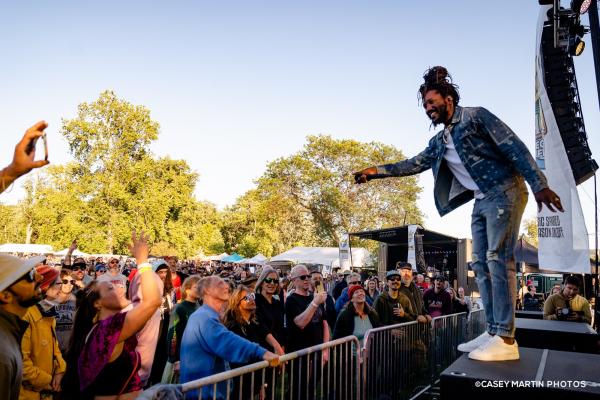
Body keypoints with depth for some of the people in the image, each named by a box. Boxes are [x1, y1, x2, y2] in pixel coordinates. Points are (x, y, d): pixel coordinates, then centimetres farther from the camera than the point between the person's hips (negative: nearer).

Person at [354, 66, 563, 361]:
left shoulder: (475, 116, -4)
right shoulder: (438, 142, 17)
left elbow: (514, 147, -10)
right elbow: (414, 164, 20)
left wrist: (539, 185, -18)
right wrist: (376, 171, 12)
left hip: (504, 193, -8)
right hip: (481, 202, 8)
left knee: (498, 259, -14)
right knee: (481, 264, 3)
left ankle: (506, 339, -12)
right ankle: (492, 332, 7)